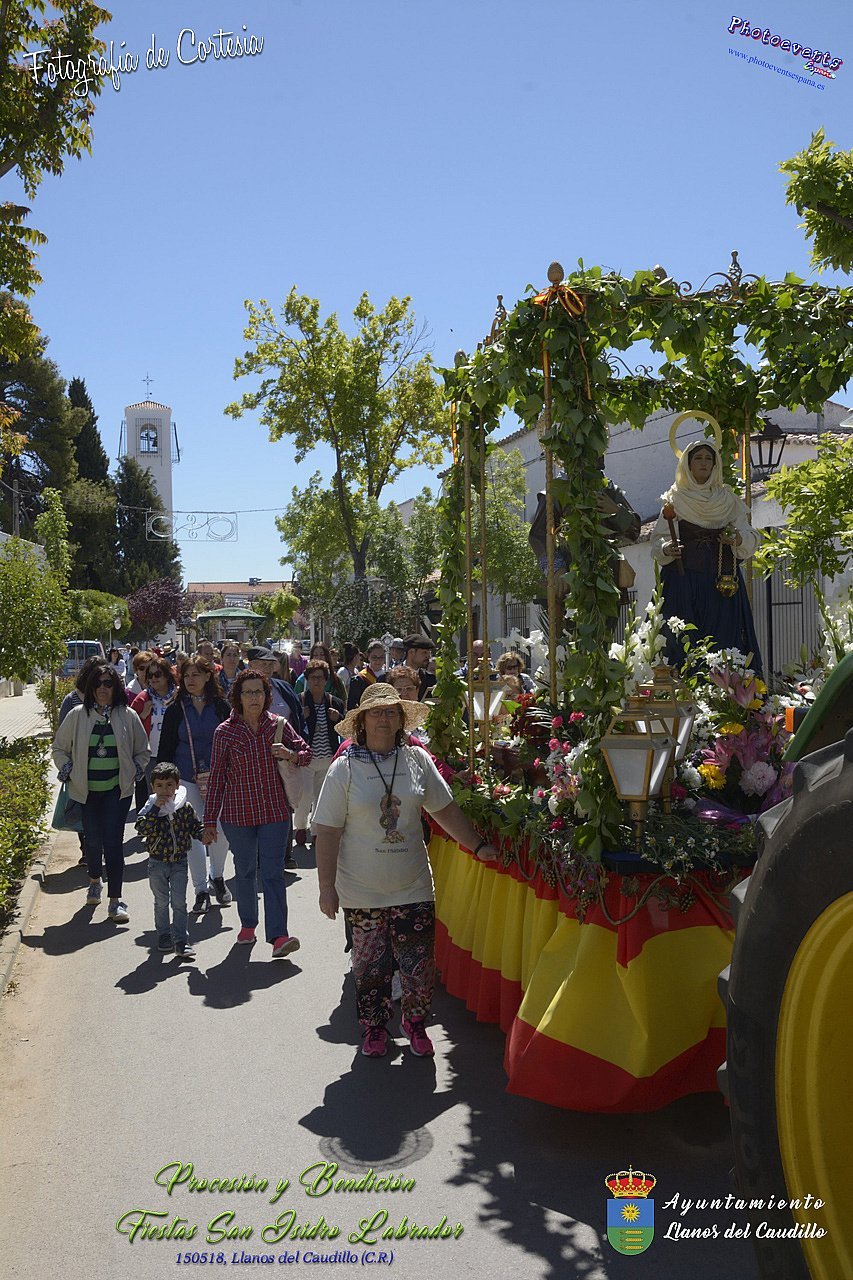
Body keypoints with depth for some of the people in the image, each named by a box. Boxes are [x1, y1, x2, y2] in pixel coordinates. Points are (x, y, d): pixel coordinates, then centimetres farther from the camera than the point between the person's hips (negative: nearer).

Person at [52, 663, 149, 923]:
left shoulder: (127, 716, 0)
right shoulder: (78, 715, 0)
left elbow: (143, 751, 12)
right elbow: (59, 748, 11)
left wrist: (135, 772, 0)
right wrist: (68, 771, 1)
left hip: (117, 790, -1)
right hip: (86, 791, 1)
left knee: (113, 841, -8)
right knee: (93, 840, 10)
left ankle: (116, 900, -2)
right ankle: (95, 881, 40)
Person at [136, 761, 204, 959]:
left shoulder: (185, 808, -3)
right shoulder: (151, 807, -6)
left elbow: (196, 828, 3)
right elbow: (142, 828, -20)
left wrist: (206, 835, -18)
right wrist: (155, 809, -26)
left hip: (179, 863, 0)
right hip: (157, 863, 0)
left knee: (179, 903, 0)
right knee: (161, 902, 12)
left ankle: (181, 940, 5)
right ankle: (164, 935, 28)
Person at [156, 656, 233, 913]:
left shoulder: (221, 707, 2)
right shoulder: (176, 709, 3)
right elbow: (165, 748, 4)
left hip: (217, 777, 0)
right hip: (186, 779, 0)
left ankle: (217, 877, 26)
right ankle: (201, 890, 12)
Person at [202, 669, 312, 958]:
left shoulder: (279, 725, 0)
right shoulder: (225, 731, -4)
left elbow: (307, 753, 10)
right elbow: (217, 777, -1)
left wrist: (290, 754, -15)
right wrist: (210, 820, -1)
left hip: (275, 811, 0)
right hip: (238, 813, 0)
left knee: (273, 872, -5)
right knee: (245, 871, 14)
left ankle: (278, 935, -6)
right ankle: (248, 924, 33)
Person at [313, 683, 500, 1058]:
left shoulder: (417, 760, -1)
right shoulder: (345, 769, -8)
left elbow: (446, 809, 6)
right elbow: (328, 832, -7)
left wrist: (478, 845, 2)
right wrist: (326, 887, -8)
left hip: (413, 887, 2)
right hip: (362, 892, -2)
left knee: (420, 967, 6)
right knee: (371, 967, 11)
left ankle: (415, 1024, 31)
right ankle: (373, 1028, 34)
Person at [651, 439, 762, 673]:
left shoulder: (728, 500, 14)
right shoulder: (674, 500, 10)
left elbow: (751, 540, 11)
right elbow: (659, 540, 5)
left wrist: (739, 539, -11)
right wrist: (667, 549, -16)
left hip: (722, 583, 1)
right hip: (684, 582, -1)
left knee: (724, 637, -5)